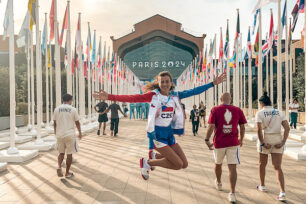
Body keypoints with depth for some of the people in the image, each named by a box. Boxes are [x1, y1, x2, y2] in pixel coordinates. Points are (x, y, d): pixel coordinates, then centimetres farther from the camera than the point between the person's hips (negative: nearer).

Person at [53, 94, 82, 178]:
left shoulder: (57, 109, 3)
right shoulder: (73, 109, -4)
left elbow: (55, 123, 9)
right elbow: (77, 122, 2)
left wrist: (55, 132, 24)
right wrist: (80, 132, 16)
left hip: (59, 134, 3)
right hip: (70, 134, -3)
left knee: (61, 152, 18)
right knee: (69, 154, 8)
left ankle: (59, 167, -5)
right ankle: (67, 173, 15)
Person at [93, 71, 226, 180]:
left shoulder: (175, 96, 5)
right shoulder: (153, 95, -10)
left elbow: (193, 92, 7)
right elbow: (132, 98, -18)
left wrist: (213, 83, 6)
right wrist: (109, 96, -27)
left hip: (170, 134, 6)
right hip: (157, 134, -6)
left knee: (184, 164, 6)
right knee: (178, 164, -12)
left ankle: (155, 156, 24)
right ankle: (147, 163, 7)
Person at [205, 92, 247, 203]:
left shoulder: (215, 109, -4)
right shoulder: (238, 110, 2)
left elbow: (211, 126, -11)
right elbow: (242, 127, 7)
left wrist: (207, 140, -4)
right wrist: (241, 139, 21)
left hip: (219, 143, 0)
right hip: (233, 143, 1)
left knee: (218, 164, 22)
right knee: (232, 168, 0)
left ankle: (218, 183, 43)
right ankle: (232, 193, -6)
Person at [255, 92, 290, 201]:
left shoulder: (260, 113, -5)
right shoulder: (280, 112, 7)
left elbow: (259, 129, -18)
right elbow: (287, 128, -3)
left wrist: (263, 143, -13)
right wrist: (283, 142, -4)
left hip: (265, 140, -3)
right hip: (278, 140, 3)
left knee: (262, 164, 19)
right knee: (277, 167, 3)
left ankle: (262, 185, 36)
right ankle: (282, 192, -11)